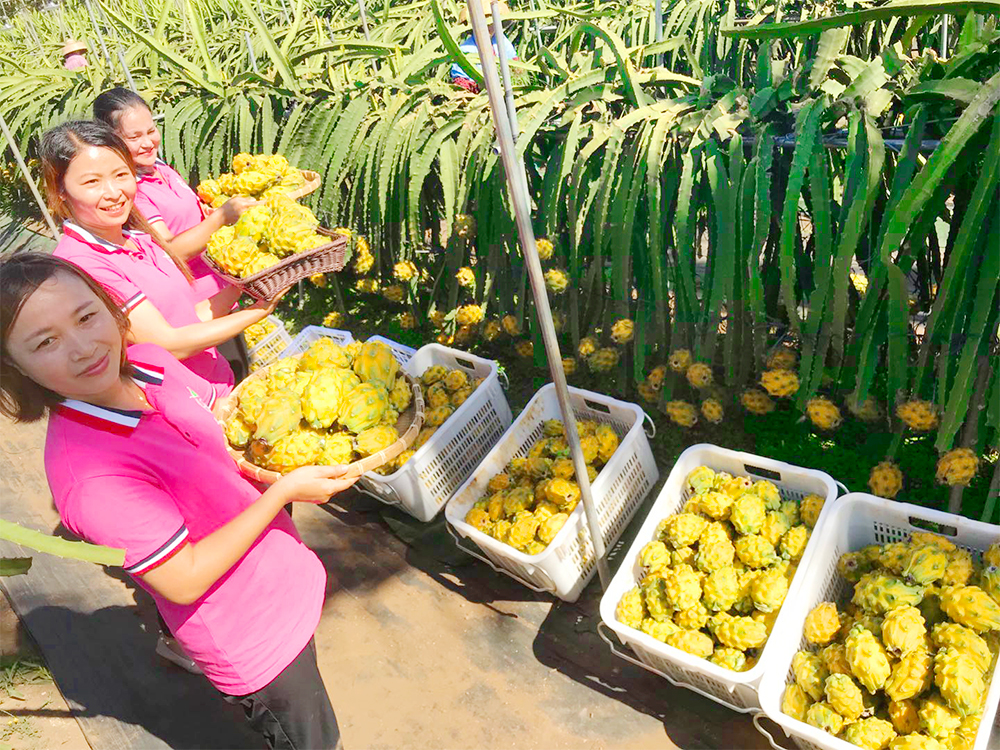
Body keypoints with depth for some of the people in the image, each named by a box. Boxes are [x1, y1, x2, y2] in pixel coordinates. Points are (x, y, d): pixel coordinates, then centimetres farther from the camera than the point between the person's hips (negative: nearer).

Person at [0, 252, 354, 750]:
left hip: (286, 586, 7)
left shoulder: (148, 361, -10)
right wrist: (283, 490, -25)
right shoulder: (88, 474, -33)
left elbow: (217, 418, 10)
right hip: (254, 643, -7)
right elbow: (185, 580, -26)